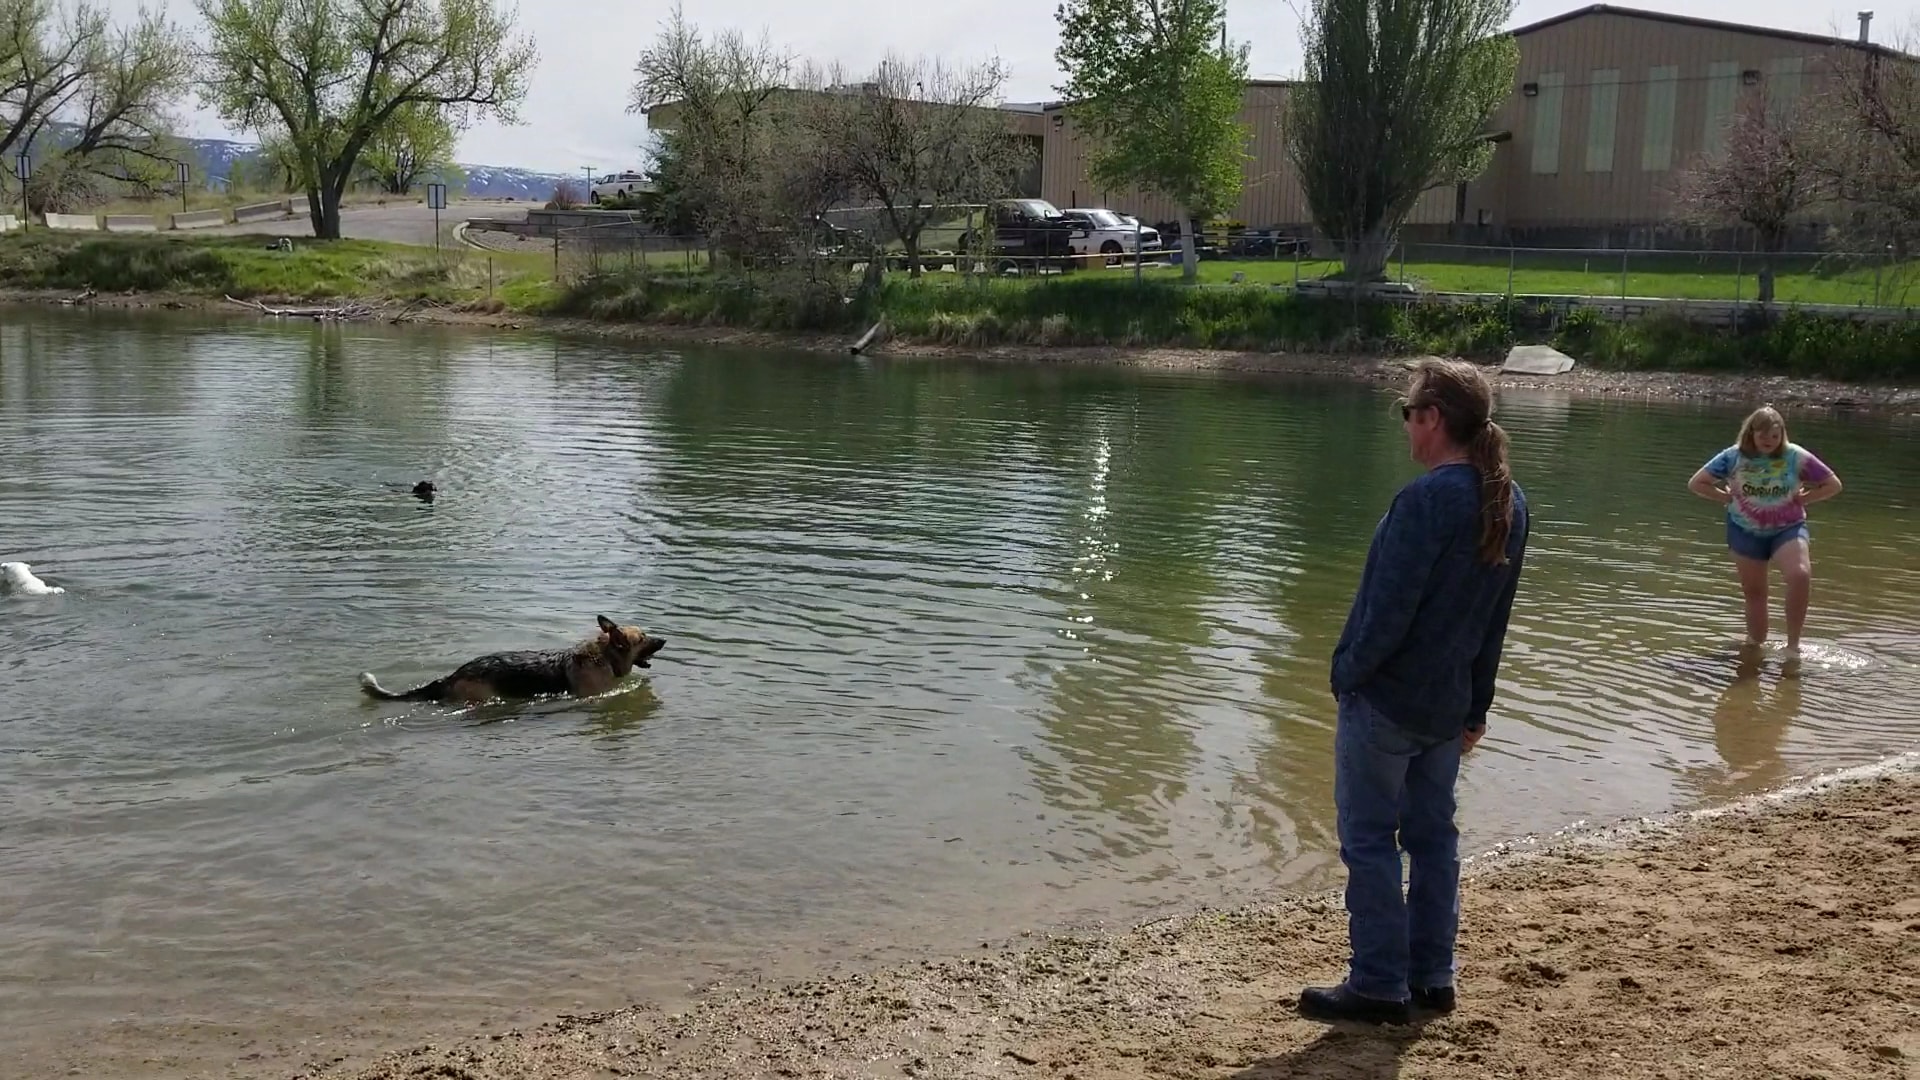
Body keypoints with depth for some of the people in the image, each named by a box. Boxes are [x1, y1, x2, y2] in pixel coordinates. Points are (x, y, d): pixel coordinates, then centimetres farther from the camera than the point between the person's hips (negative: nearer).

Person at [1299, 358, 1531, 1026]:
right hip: (1448, 706, 8)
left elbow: (1390, 606, -21)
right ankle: (1432, 978, 23)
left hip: (1385, 699, -8)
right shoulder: (1510, 502, 6)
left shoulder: (1428, 498, -21)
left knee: (1369, 842, 2)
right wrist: (1476, 707, 18)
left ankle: (1380, 987, 7)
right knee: (1433, 837, 16)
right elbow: (1495, 618, 12)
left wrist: (1348, 673, -7)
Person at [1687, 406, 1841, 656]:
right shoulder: (1734, 457, -8)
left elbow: (1833, 485, 1)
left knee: (1801, 576, -26)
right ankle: (1755, 643, 24)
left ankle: (1793, 645, -16)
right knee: (1753, 591, 7)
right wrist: (1730, 499, -6)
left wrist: (1800, 500, -7)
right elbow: (1696, 484, -2)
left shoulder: (1796, 456, -9)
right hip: (1746, 531, 2)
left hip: (1788, 528, -1)